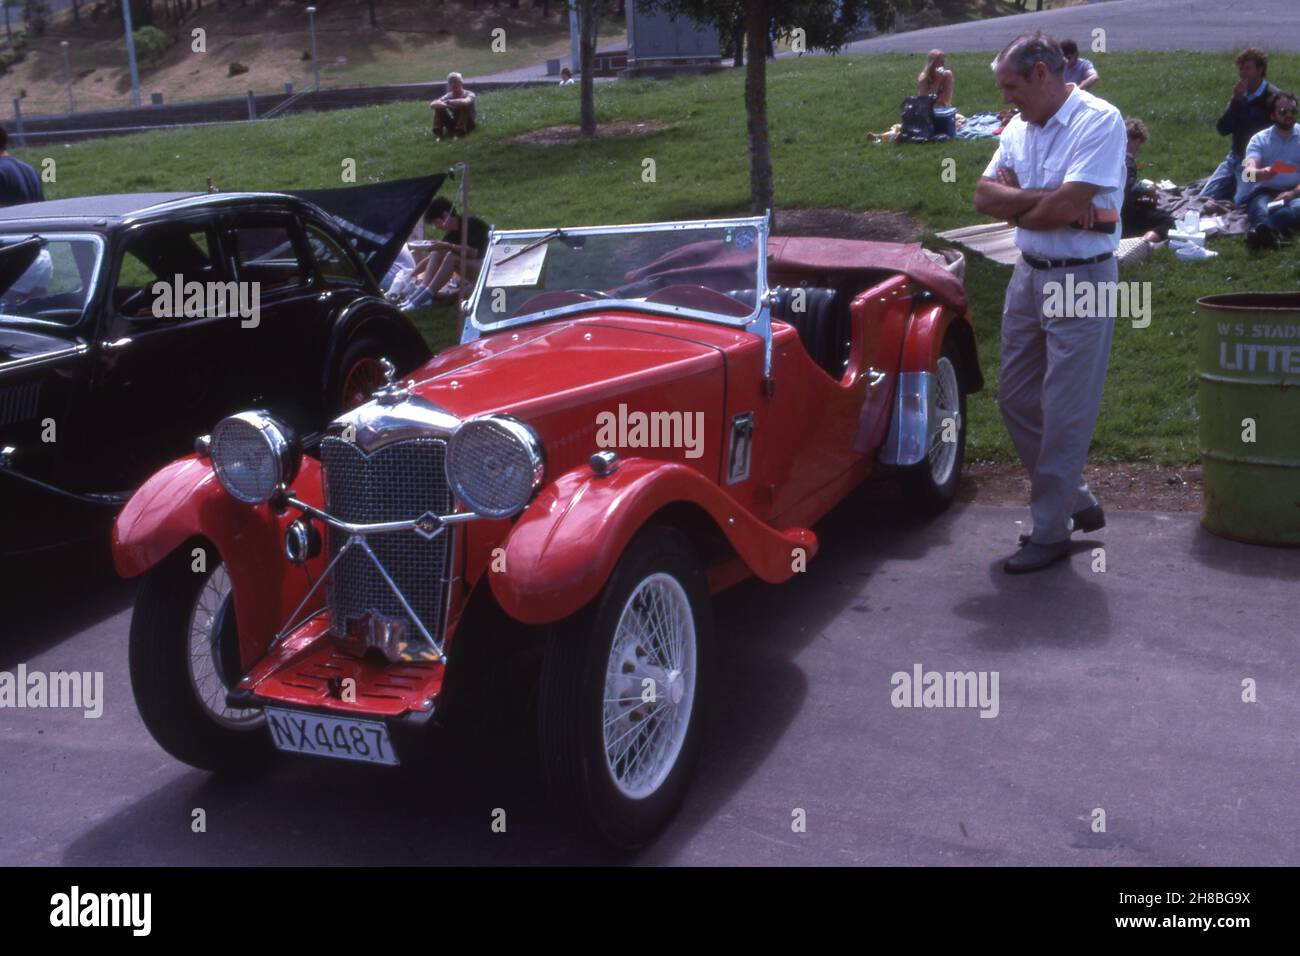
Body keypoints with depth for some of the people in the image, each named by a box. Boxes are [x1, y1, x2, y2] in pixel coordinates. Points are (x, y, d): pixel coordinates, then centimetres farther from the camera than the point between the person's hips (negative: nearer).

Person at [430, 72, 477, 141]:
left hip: (468, 124, -4)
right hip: (454, 124, 4)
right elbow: (432, 105, -18)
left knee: (464, 106, -29)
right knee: (439, 107, -14)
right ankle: (437, 133, -20)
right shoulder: (449, 96, -3)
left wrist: (448, 102, -36)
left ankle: (458, 133, -32)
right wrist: (445, 104, -37)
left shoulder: (469, 94, -15)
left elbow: (465, 102, -42)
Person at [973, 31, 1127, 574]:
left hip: (1082, 281, -8)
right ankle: (1076, 502, 28)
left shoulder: (1099, 121, -13)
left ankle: (1051, 530, 8)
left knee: (1065, 416, -3)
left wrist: (1013, 204, -6)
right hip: (1027, 276, 8)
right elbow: (985, 196, 1)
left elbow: (1067, 205, -23)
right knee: (1017, 400, 13)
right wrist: (1042, 198, -14)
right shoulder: (1018, 129, 10)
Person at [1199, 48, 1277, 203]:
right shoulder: (1240, 94, 8)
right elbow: (1222, 129, -3)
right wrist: (1236, 101, -13)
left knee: (1240, 202, -23)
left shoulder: (1273, 97, -12)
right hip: (1234, 159, 6)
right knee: (1204, 198, -1)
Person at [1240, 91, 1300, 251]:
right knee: (1260, 207, -37)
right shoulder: (1259, 139, 13)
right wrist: (1259, 173, -33)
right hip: (1265, 192, 0)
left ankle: (1261, 230, -69)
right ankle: (1269, 232, -73)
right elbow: (1248, 171, -7)